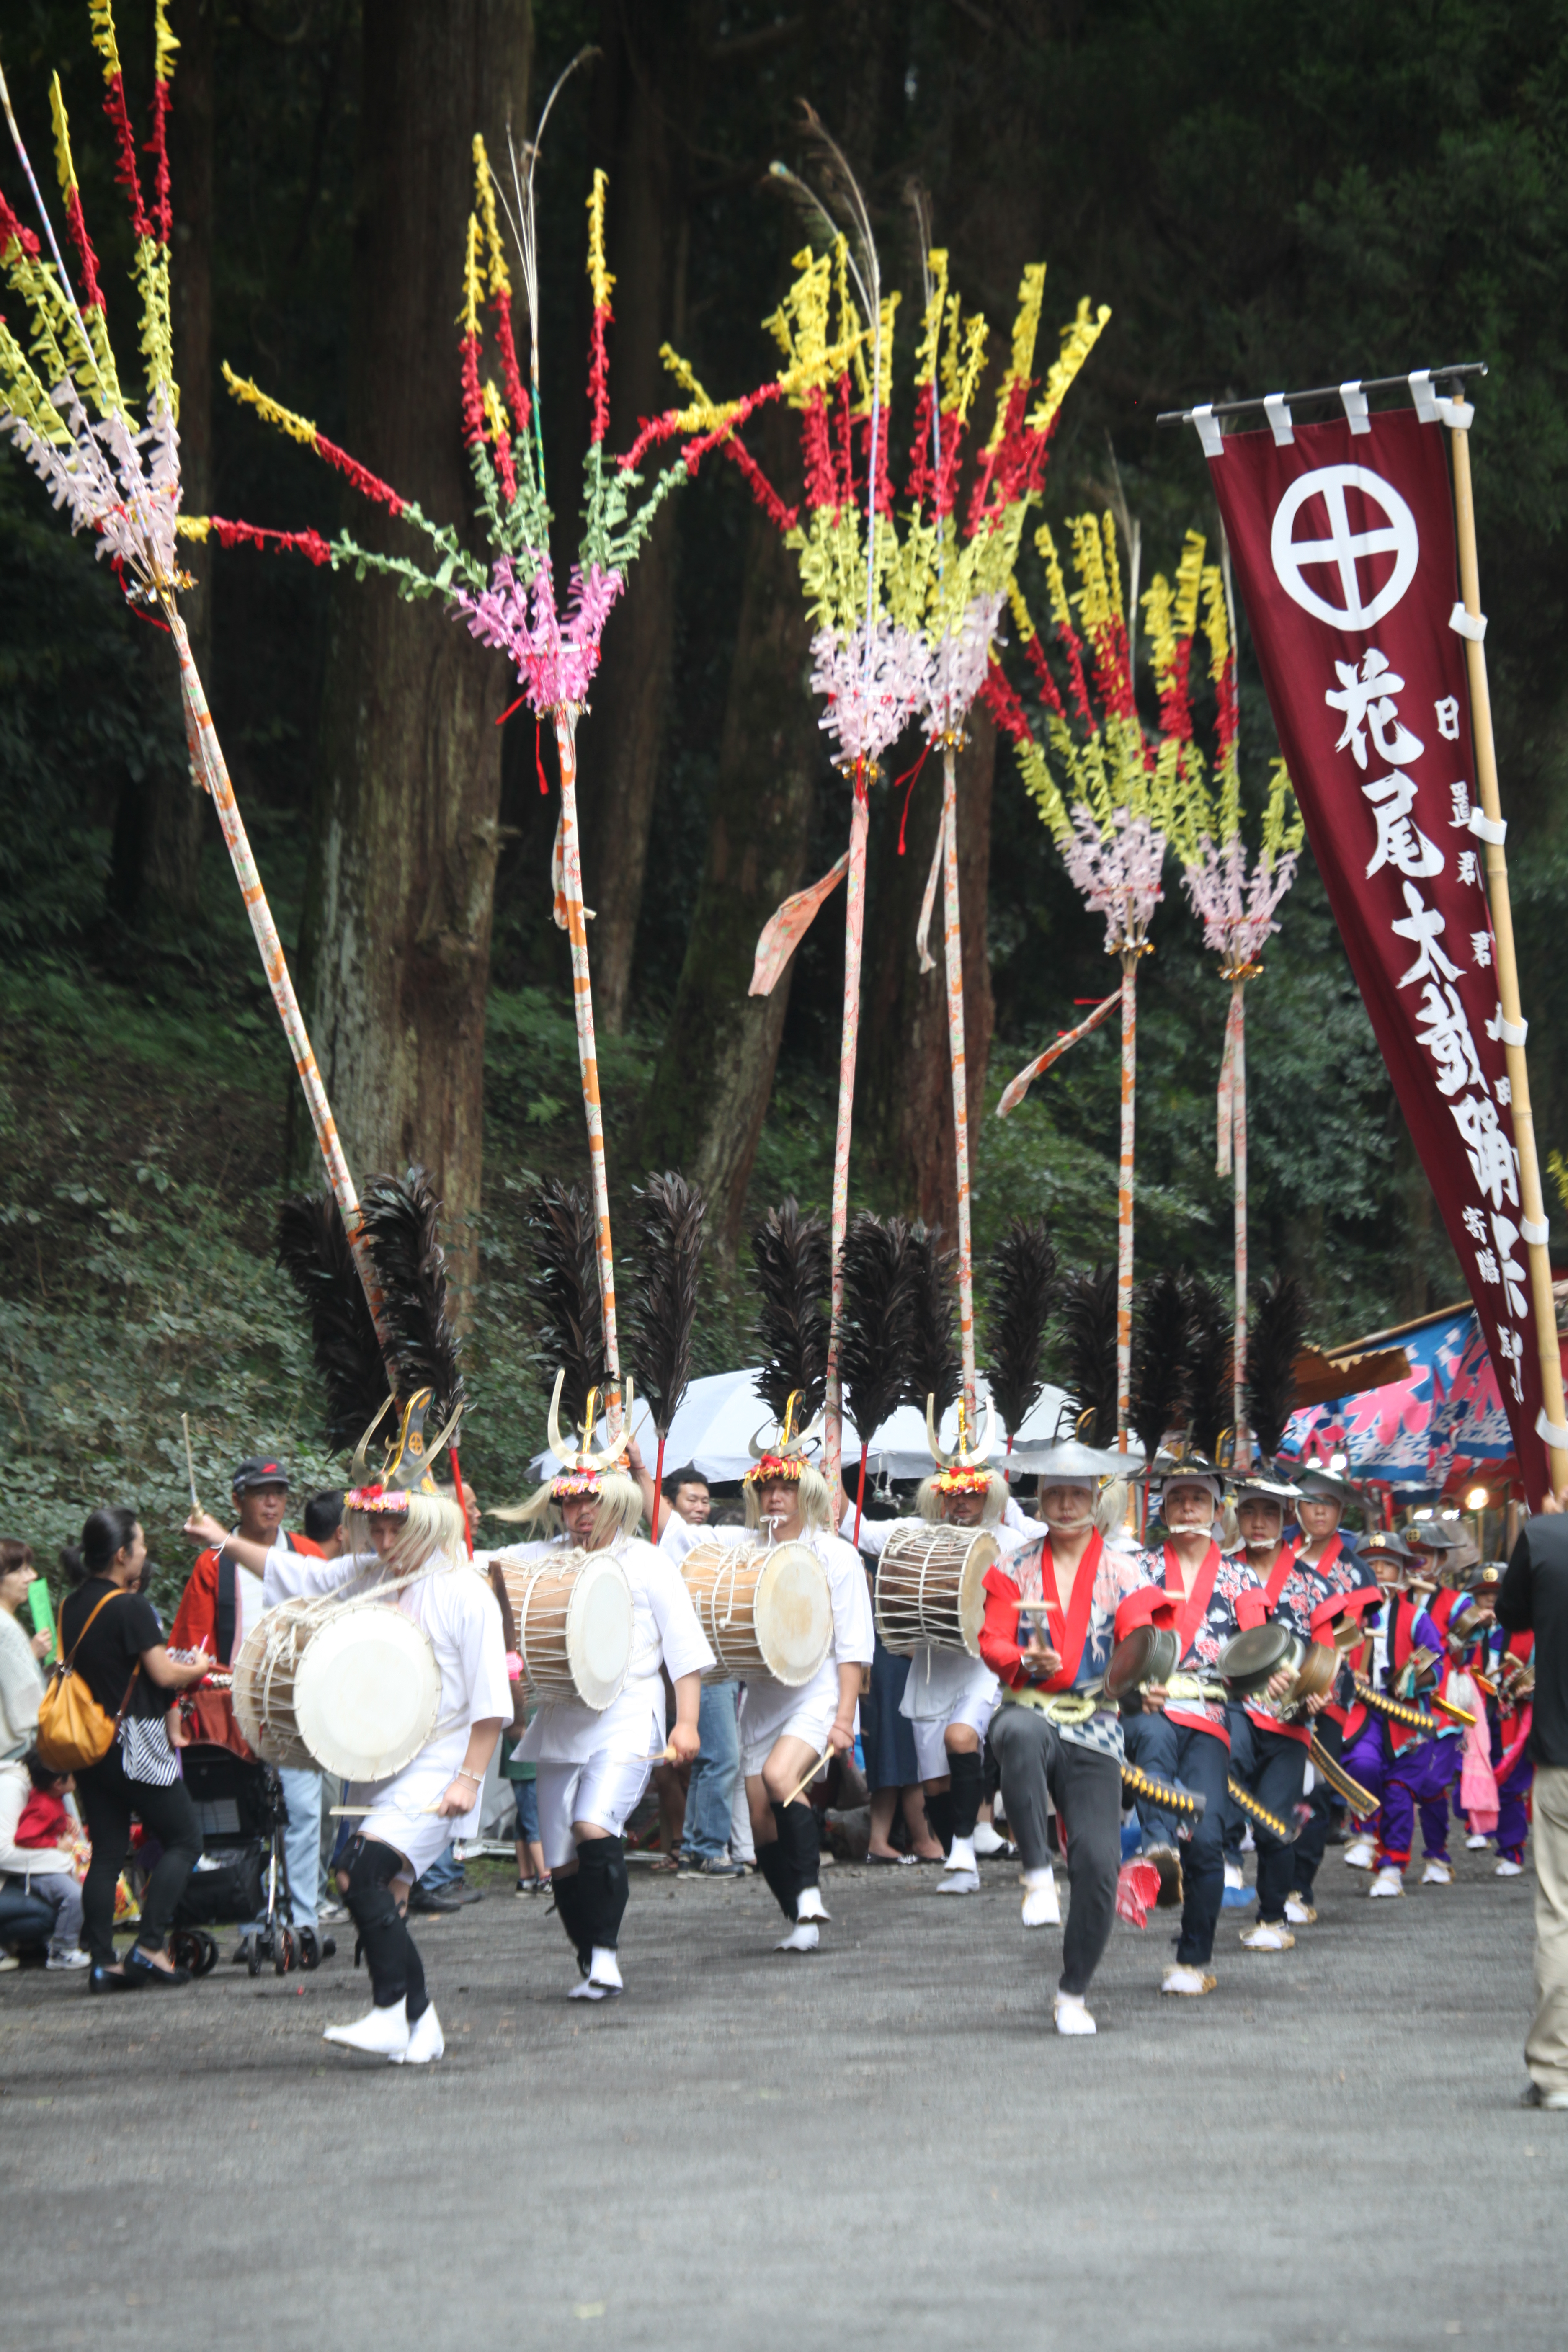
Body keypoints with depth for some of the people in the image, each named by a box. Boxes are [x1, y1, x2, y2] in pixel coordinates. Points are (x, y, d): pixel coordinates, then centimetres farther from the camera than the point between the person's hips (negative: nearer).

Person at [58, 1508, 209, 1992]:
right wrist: (198, 1669, 5)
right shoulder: (130, 1607, -14)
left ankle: (102, 1961, 3)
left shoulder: (71, 1607, 9)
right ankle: (149, 1947, -6)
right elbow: (163, 1675, -15)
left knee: (106, 1853, 8)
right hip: (136, 1744, -7)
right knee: (184, 1840, 2)